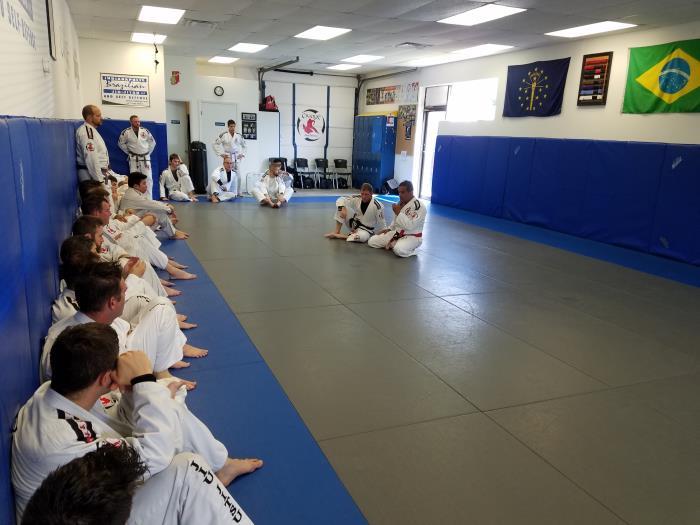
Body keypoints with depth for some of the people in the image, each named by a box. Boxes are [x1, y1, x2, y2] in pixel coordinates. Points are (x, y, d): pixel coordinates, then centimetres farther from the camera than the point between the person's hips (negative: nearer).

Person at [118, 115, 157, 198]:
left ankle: (148, 199, 6)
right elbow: (121, 143, 7)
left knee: (148, 178, -1)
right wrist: (129, 152, 4)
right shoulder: (126, 132, -6)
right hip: (134, 159, -1)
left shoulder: (145, 131, -2)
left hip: (145, 158, 1)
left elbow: (152, 142, 10)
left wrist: (148, 152, 7)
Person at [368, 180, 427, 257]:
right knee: (372, 241, -1)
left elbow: (410, 226, -29)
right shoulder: (401, 202, 6)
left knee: (399, 250, -40)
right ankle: (394, 244, 8)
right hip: (396, 233, 8)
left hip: (411, 237, -7)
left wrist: (399, 212, -25)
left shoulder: (419, 207, -21)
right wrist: (389, 229, 6)